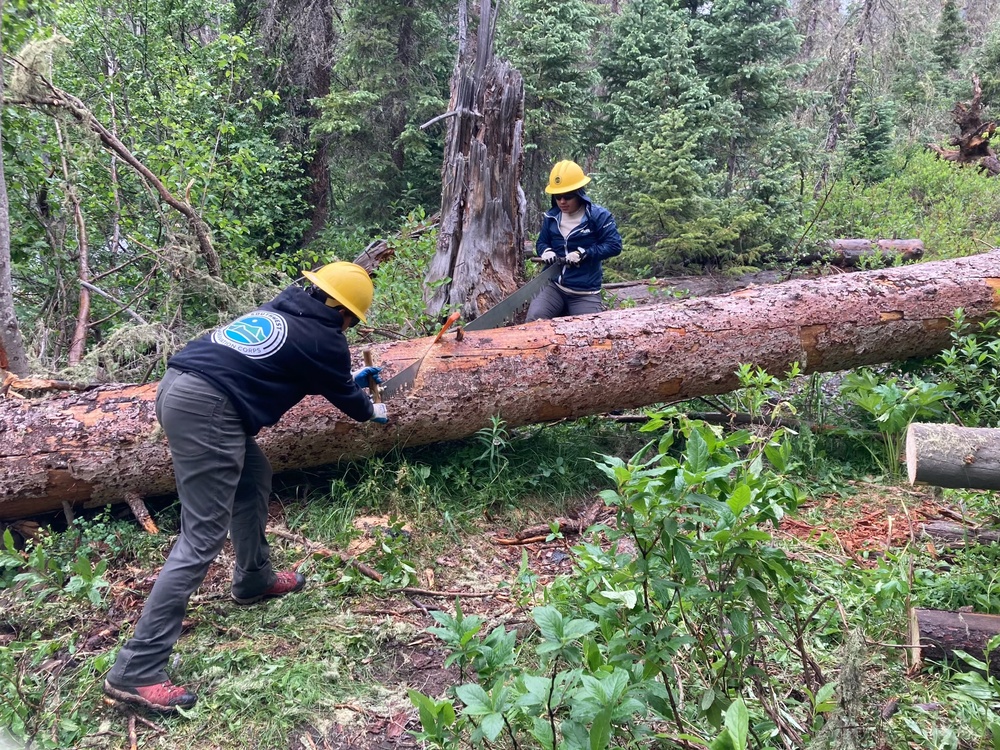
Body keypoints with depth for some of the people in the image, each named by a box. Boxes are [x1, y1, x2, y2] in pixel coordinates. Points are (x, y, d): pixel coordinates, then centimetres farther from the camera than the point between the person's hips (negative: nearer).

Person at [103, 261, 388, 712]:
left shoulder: (284, 311, 23)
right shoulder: (324, 337, 2)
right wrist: (373, 411, 39)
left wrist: (352, 378, 49)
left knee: (254, 477, 26)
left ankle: (254, 580, 39)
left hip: (178, 385, 10)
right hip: (208, 406, -10)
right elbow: (344, 397, 18)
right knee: (202, 538, -7)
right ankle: (136, 671, -6)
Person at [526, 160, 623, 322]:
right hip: (555, 287, 3)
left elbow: (614, 245, -12)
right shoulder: (551, 217, 6)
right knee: (533, 320, -18)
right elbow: (541, 242, 18)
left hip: (585, 293, -3)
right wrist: (546, 251, -7)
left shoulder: (599, 215, -8)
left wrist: (583, 253, -20)